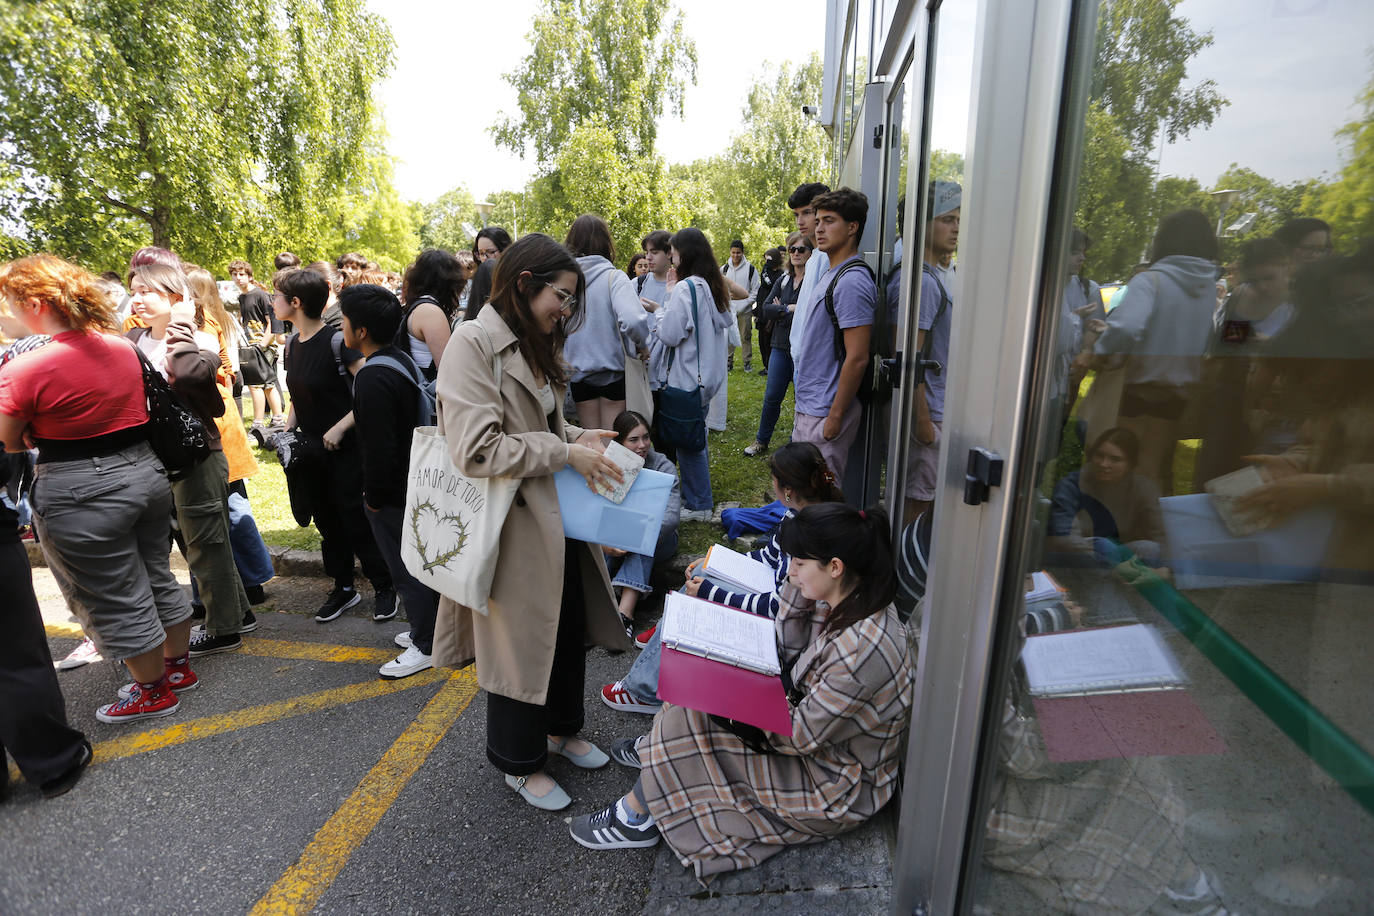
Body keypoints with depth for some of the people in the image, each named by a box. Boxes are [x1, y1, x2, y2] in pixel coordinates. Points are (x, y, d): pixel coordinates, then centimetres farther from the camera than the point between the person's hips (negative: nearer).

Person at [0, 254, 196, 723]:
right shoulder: (123, 347, 3)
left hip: (82, 494, -6)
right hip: (145, 473, 7)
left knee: (117, 601, 8)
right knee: (157, 577, 20)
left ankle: (153, 691, 23)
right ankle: (179, 664, 36)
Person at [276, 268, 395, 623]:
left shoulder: (336, 341, -16)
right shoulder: (291, 344, 7)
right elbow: (298, 397, 17)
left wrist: (340, 427, -22)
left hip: (344, 448, -7)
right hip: (310, 452, 7)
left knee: (357, 522, 0)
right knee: (328, 522, 15)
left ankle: (384, 588, 17)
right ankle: (343, 588, 30)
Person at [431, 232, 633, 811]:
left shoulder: (535, 345, 12)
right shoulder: (474, 343, -17)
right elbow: (476, 449, -26)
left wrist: (579, 437, 2)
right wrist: (565, 452, -21)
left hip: (556, 517, 9)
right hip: (513, 522, -9)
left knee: (571, 626, 20)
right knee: (519, 640, 9)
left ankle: (561, 729, 44)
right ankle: (519, 762, 33)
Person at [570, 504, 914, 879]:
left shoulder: (860, 649, -35)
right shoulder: (852, 600, -8)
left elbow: (800, 737, -26)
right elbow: (790, 652, 4)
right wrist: (798, 586, -11)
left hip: (834, 789, -8)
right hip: (815, 730, 8)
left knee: (690, 717, -12)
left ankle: (638, 817, 12)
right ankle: (657, 747, 30)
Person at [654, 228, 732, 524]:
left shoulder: (685, 288, -17)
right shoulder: (712, 286, 10)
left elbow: (669, 335, -18)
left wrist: (661, 308, 1)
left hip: (687, 377, -9)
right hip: (707, 373, 9)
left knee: (687, 442, 2)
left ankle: (698, 505, 12)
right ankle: (698, 497, 29)